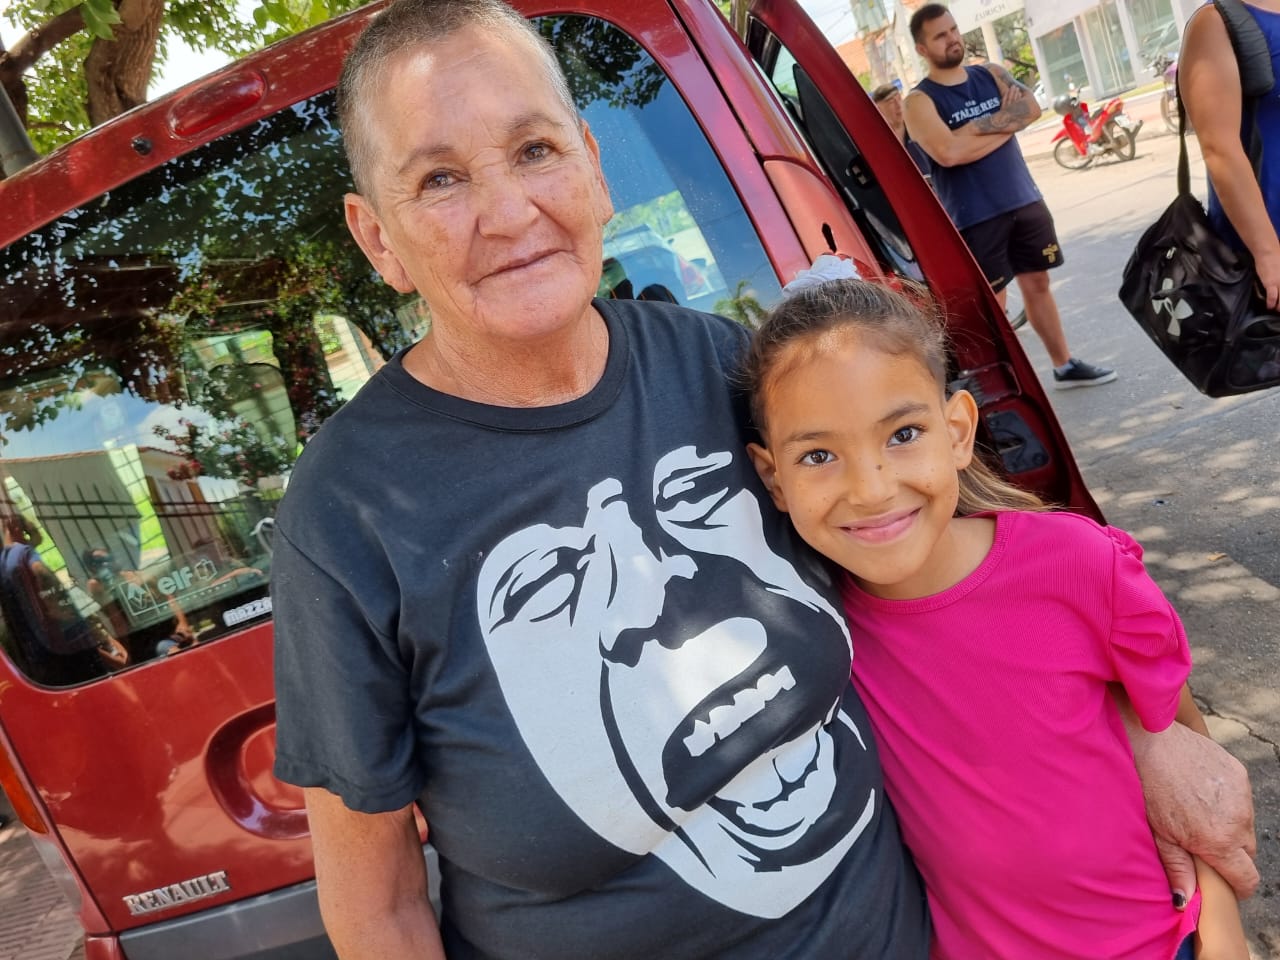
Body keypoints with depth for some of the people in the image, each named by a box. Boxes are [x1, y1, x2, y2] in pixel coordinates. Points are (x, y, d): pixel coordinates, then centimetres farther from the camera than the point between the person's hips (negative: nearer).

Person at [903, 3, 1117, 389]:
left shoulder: (992, 74, 10)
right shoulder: (920, 101, -8)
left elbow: (1031, 108, -6)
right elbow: (948, 151, -24)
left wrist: (979, 126, -17)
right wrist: (1004, 125, -11)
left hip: (1025, 201, 6)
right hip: (975, 218, -6)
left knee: (1038, 284, 15)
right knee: (991, 303, -2)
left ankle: (1065, 366, 28)